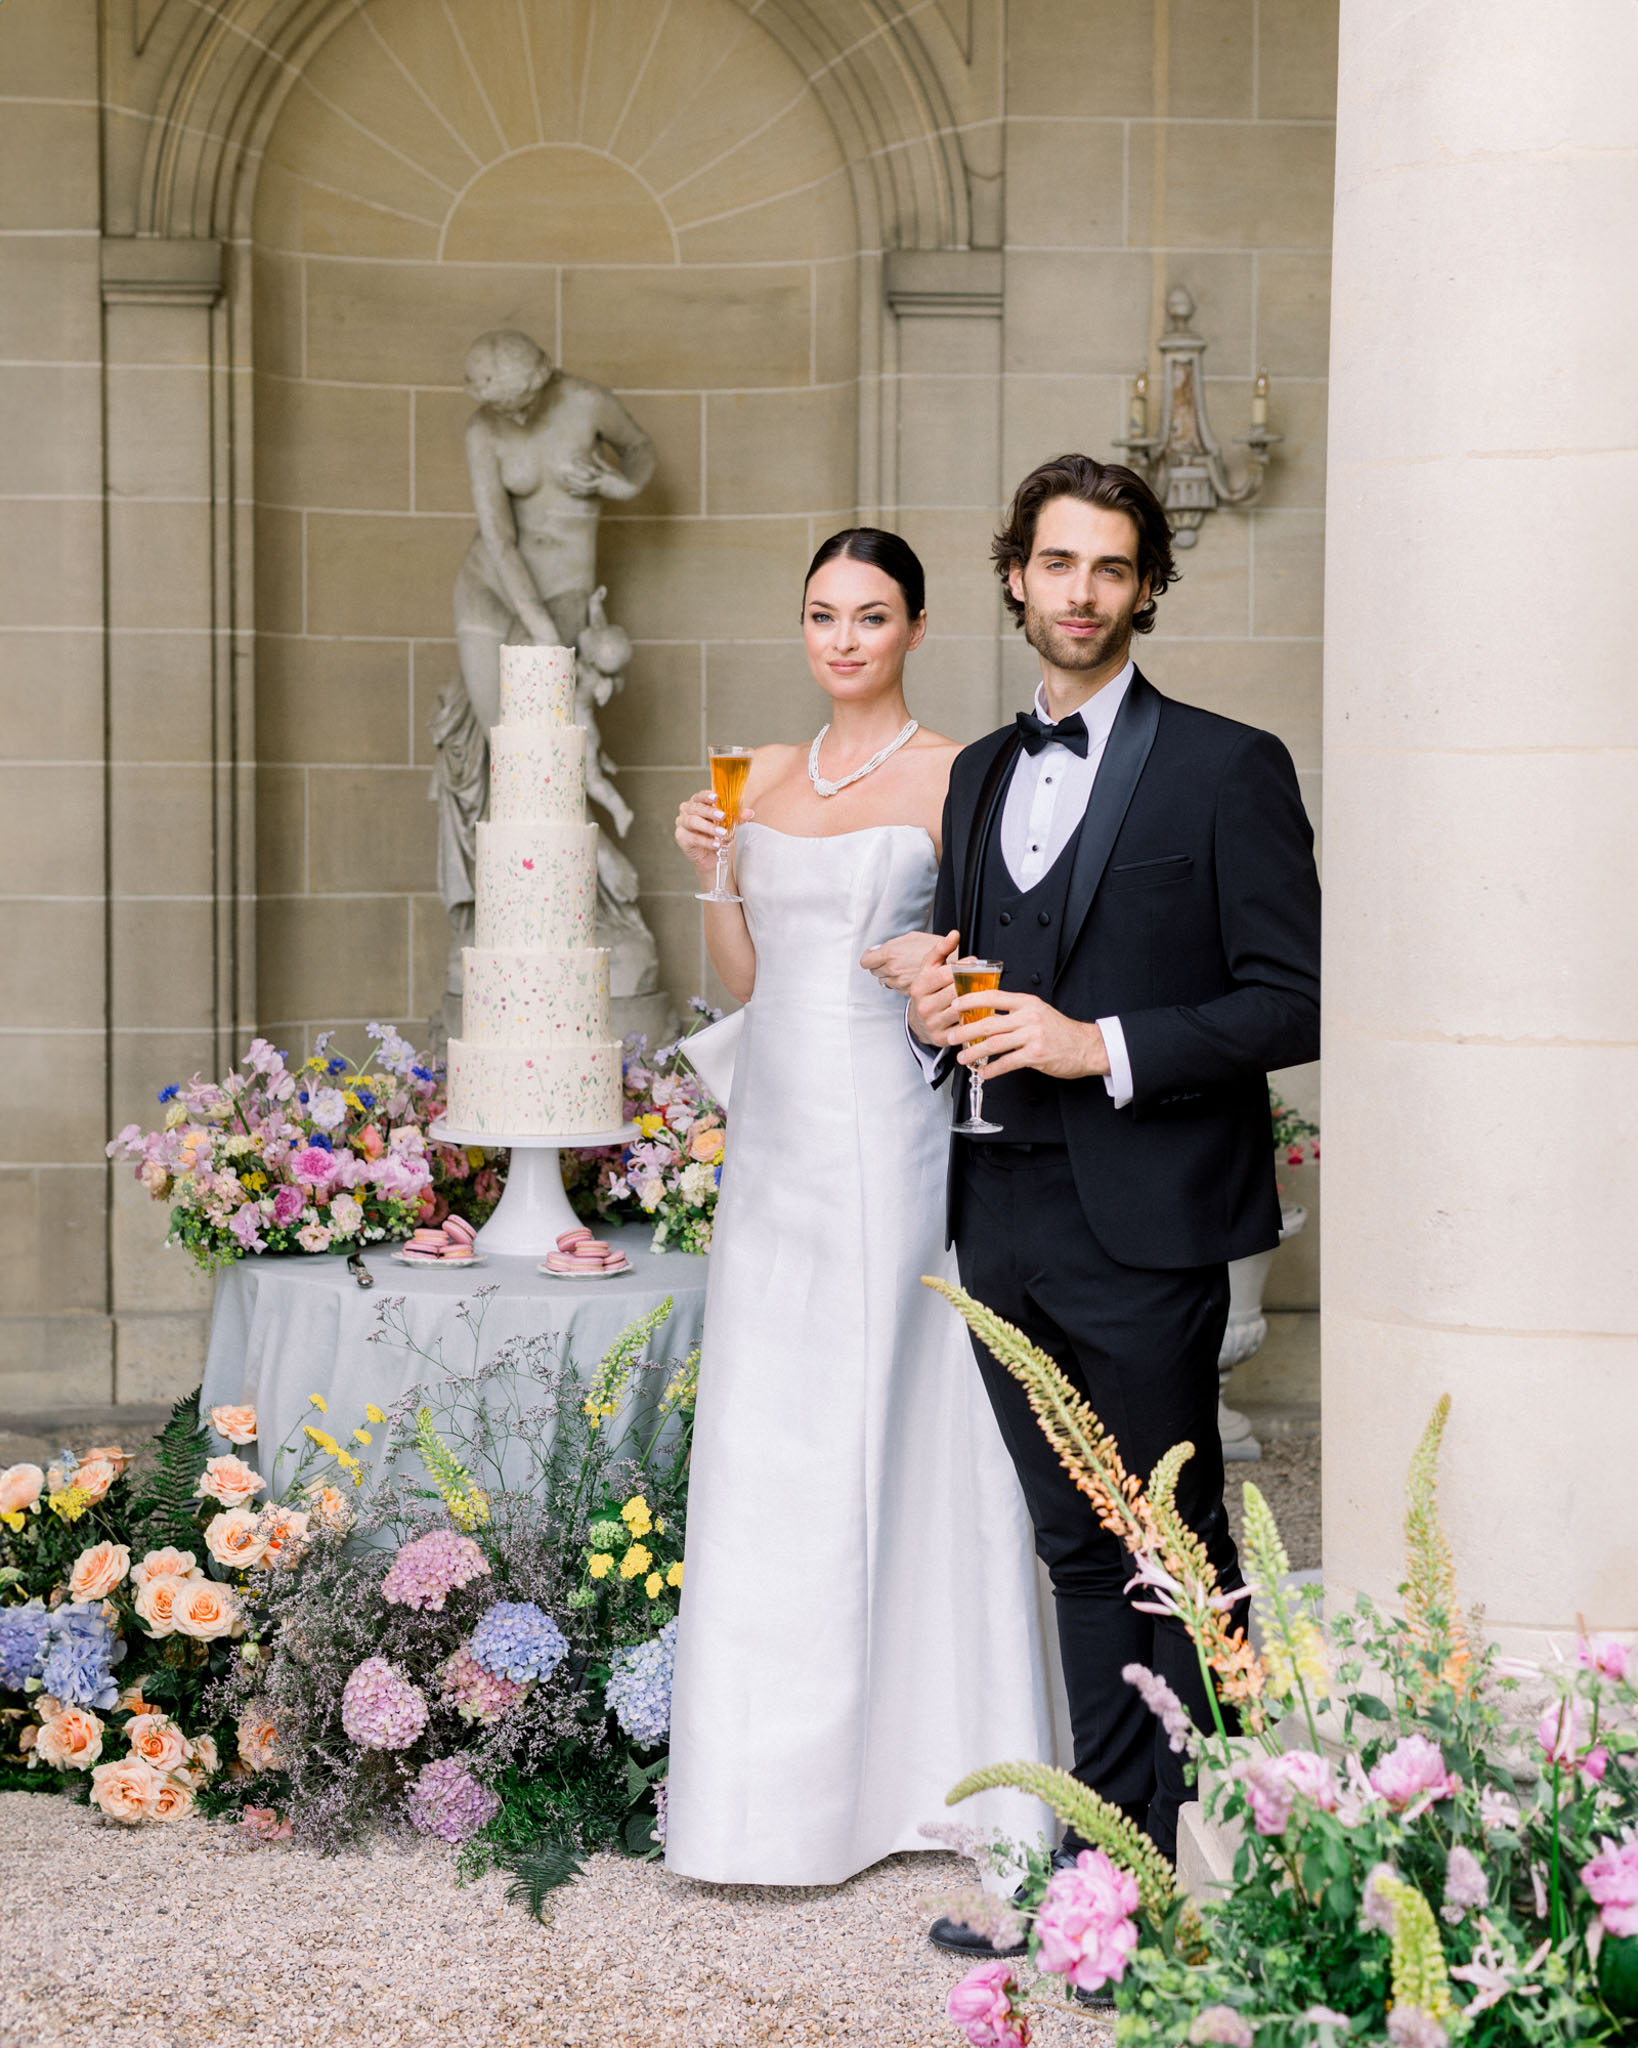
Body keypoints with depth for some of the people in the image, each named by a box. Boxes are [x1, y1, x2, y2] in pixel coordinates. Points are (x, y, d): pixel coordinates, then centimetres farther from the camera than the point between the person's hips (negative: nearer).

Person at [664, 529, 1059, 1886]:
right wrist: (710, 872, 0)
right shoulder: (767, 777, 14)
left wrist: (947, 967, -21)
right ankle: (774, 1778, 16)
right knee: (762, 1441, 6)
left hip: (891, 1126, -6)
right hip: (777, 1129, 6)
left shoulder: (951, 777, -2)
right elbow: (744, 974, 15)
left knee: (890, 1428, -2)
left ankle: (898, 1760, 9)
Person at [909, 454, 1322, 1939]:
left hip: (1144, 1221, -6)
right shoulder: (980, 775, 16)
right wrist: (940, 1011, 1)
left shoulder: (1228, 769, -4)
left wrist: (1104, 1046, -18)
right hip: (1004, 1218, 6)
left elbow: (1293, 1002, -10)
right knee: (1077, 1551, 12)